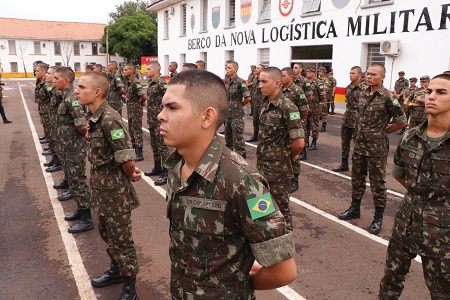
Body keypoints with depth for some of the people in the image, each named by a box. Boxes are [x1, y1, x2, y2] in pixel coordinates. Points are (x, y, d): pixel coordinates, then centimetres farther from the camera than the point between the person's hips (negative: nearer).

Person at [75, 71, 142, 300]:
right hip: (101, 188, 9)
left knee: (121, 238, 7)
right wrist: (131, 172, 3)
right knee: (107, 234, 24)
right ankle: (116, 270, 46)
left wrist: (130, 177, -6)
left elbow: (127, 161, -26)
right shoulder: (94, 117, 3)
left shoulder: (109, 120, -25)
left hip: (115, 191, -9)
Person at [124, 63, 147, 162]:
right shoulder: (127, 81, 6)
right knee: (131, 128, 16)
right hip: (129, 108, 9)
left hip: (136, 108, -9)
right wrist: (127, 97, 13)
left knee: (137, 129, -3)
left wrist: (141, 102, -12)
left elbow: (143, 96, -29)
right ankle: (134, 148, 29)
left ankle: (139, 154, 3)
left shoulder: (135, 82, -21)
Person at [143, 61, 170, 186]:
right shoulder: (151, 82, 11)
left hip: (160, 120, -9)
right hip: (151, 119, 9)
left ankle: (166, 173, 3)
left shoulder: (161, 83, -17)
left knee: (162, 146, -4)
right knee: (154, 144, 18)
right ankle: (157, 168, 31)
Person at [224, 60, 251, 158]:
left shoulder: (240, 82, -15)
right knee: (228, 135, 19)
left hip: (236, 115, -8)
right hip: (227, 113, 8)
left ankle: (241, 156, 7)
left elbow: (248, 98, -17)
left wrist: (239, 105, -3)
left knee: (238, 137, -3)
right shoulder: (227, 81, 8)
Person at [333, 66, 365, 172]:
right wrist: (347, 115, 16)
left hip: (357, 121, -7)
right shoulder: (348, 87, 8)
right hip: (346, 119, 7)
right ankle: (344, 164, 26)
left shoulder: (363, 89, -14)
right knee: (344, 142, 14)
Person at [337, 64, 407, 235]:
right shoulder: (363, 95, 6)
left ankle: (378, 218, 16)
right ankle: (354, 209, 31)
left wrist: (382, 132, -2)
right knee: (357, 178, 16)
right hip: (360, 144, 6)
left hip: (377, 147, -6)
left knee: (377, 182, 4)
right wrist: (363, 131, 10)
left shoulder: (388, 97, -13)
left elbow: (401, 122, -11)